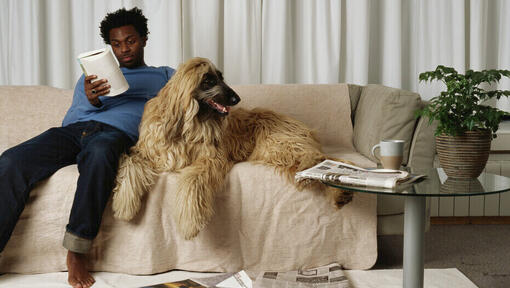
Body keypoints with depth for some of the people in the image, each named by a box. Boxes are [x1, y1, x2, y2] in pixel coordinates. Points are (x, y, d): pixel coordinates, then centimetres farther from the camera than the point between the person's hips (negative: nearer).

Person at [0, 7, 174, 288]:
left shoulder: (163, 76, 30)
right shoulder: (93, 75, 34)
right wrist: (91, 102, 2)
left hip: (117, 132, -3)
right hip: (74, 129, 3)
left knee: (99, 152, -43)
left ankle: (76, 251, -31)